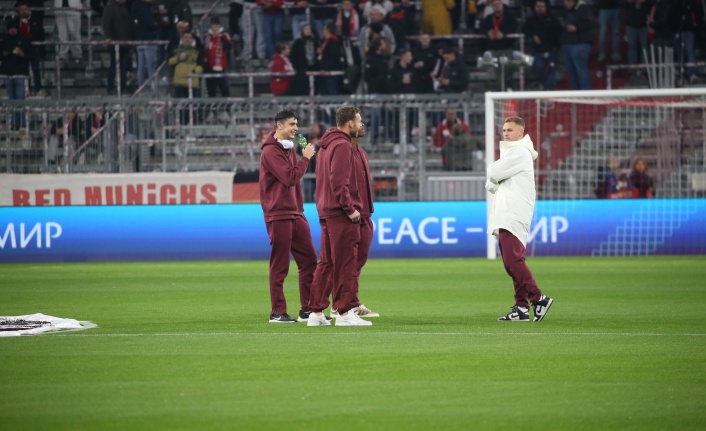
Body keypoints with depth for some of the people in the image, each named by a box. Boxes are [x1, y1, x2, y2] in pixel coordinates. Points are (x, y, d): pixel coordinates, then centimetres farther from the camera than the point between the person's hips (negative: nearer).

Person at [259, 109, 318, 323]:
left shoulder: (289, 149, 16)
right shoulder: (271, 152, -13)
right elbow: (290, 178, -22)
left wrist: (300, 206, 15)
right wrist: (305, 158, -12)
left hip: (295, 213, 9)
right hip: (278, 215, -9)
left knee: (309, 260, 7)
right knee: (279, 266, -3)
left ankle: (307, 310, 13)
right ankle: (277, 312, 3)